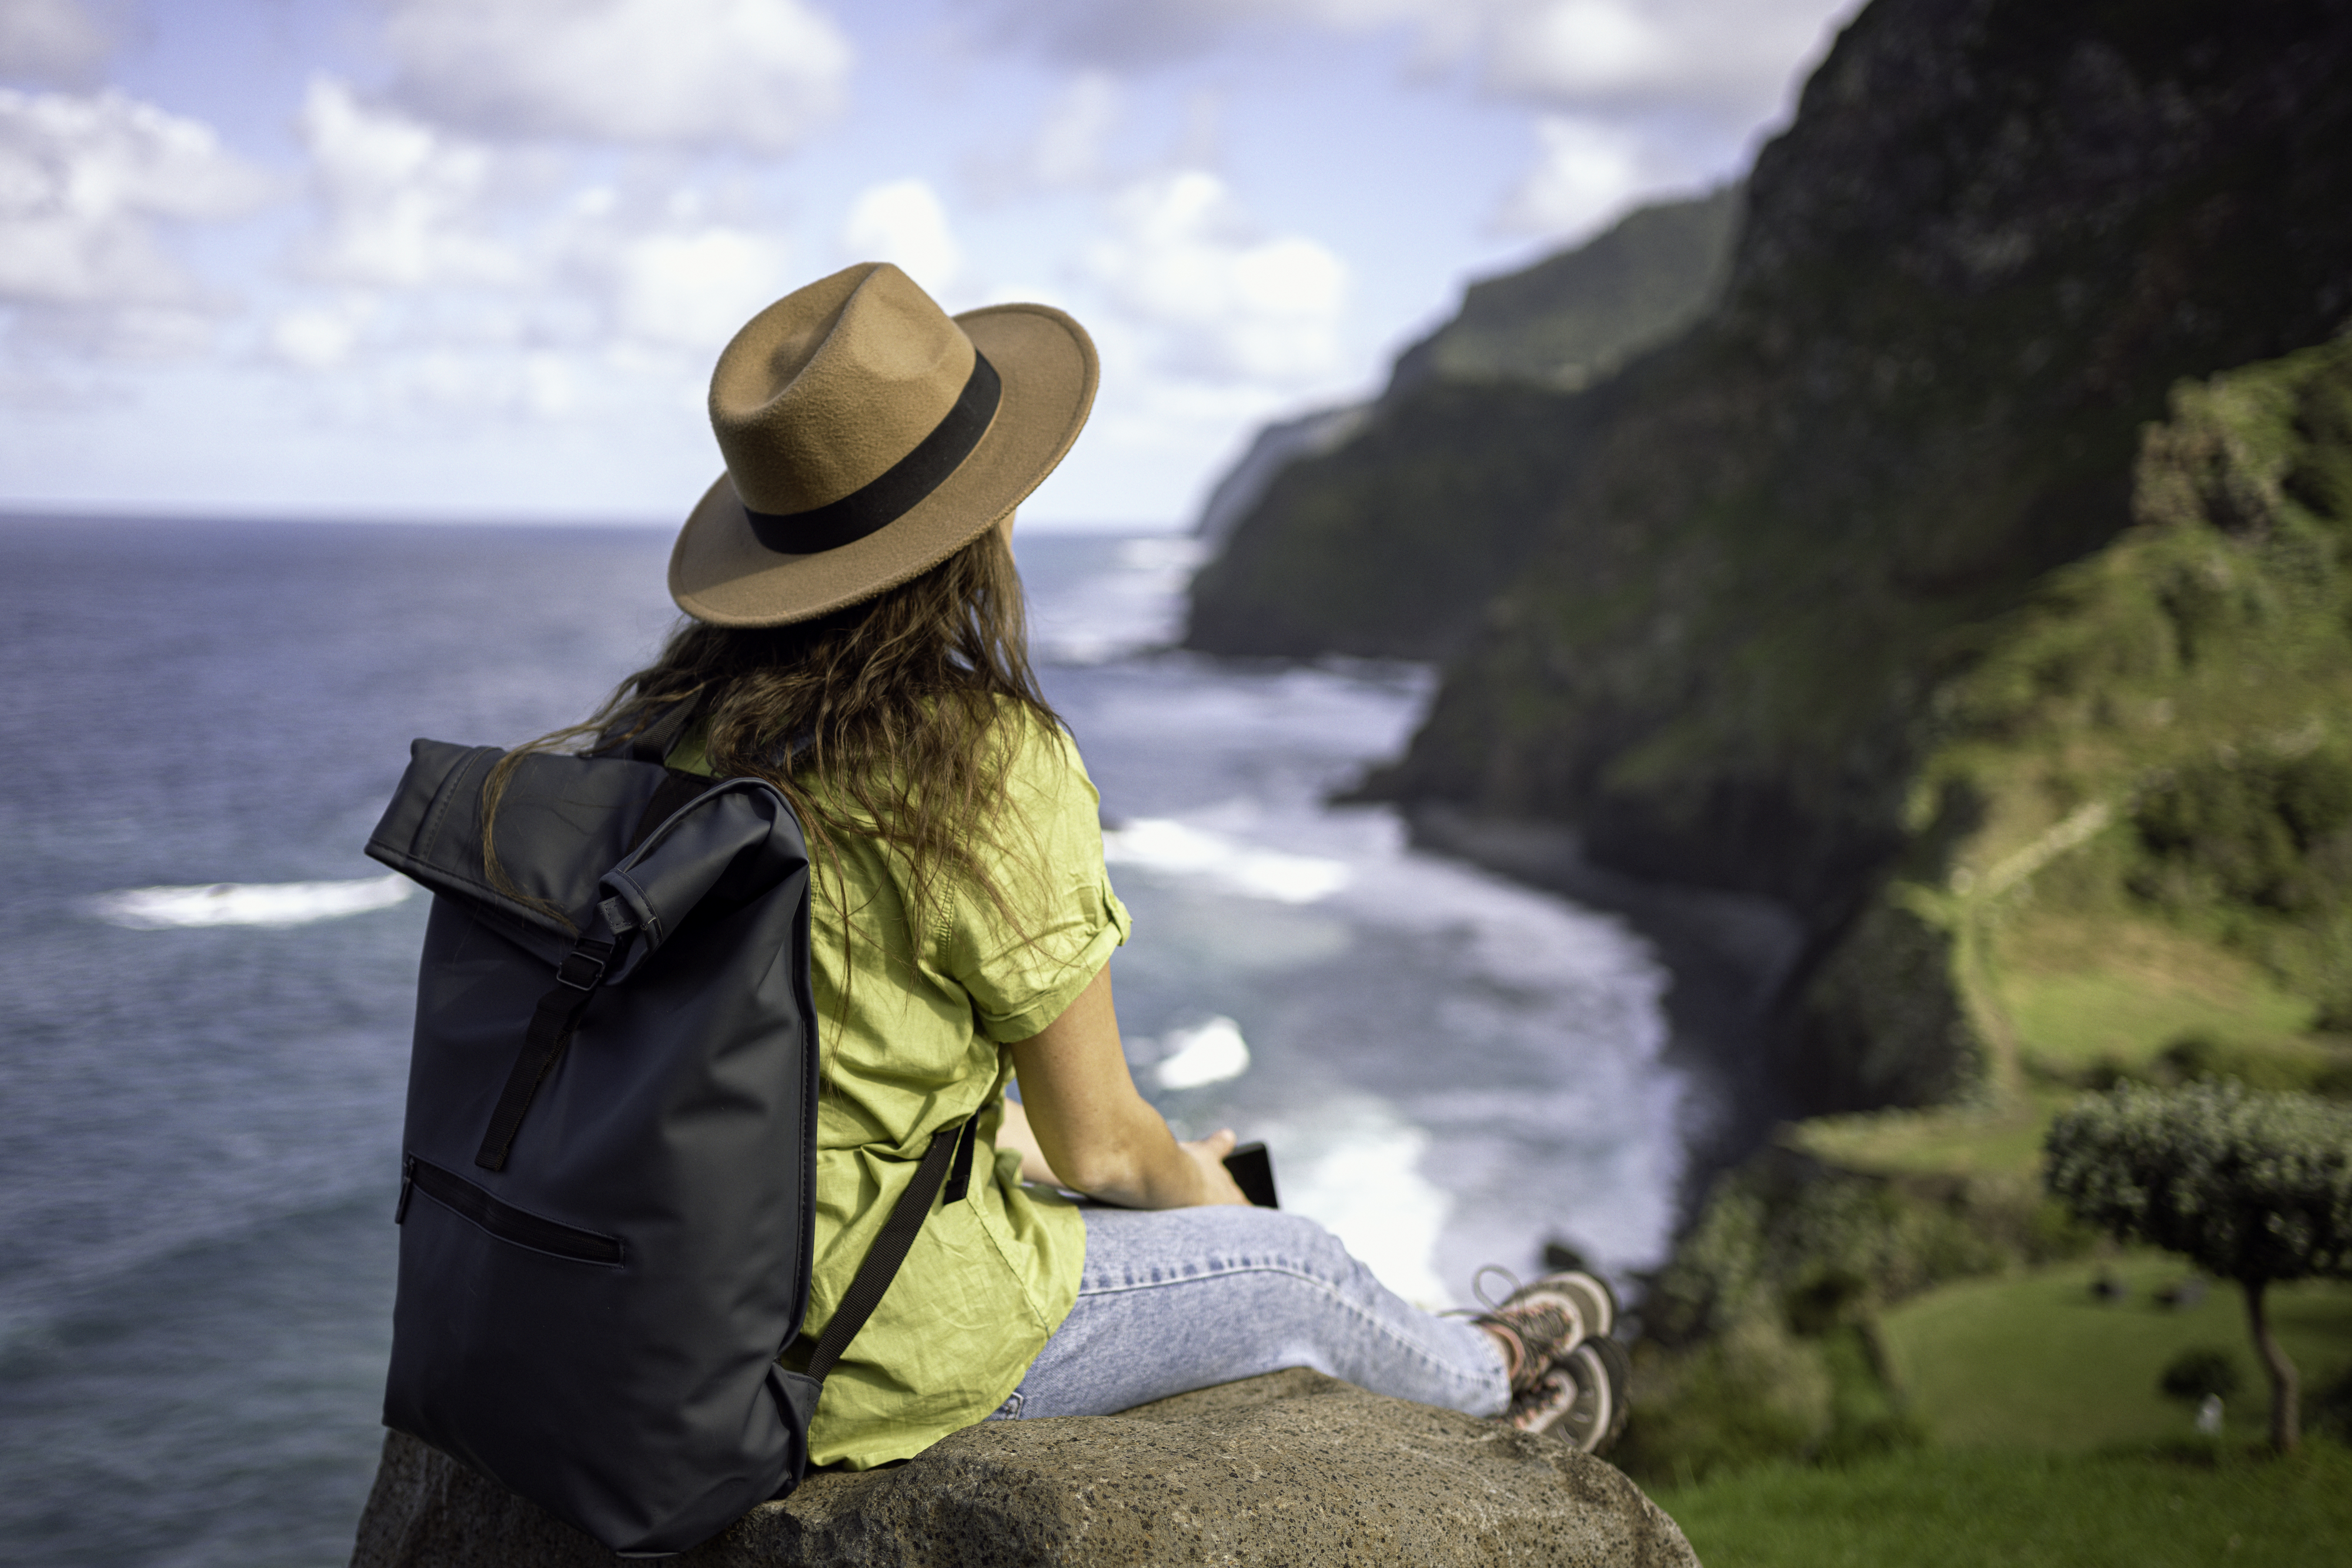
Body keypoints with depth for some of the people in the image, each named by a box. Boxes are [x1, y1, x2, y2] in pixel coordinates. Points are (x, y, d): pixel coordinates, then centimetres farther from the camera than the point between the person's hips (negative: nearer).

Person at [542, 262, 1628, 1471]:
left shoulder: (672, 725, -3)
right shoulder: (991, 768, -24)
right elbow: (1100, 1145, -11)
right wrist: (1190, 1181, 11)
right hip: (869, 1355, -7)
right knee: (1292, 1266, 17)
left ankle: (1462, 1379, 51)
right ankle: (1492, 1379, 50)